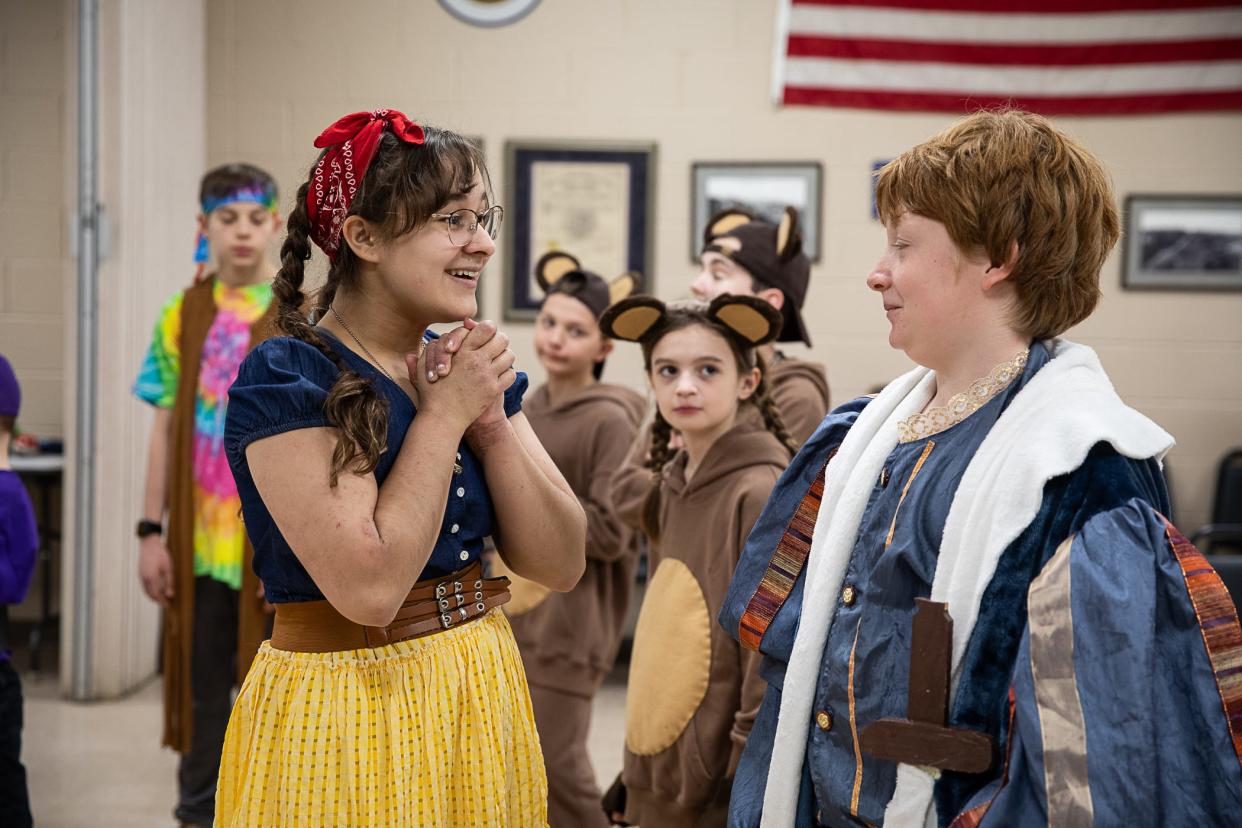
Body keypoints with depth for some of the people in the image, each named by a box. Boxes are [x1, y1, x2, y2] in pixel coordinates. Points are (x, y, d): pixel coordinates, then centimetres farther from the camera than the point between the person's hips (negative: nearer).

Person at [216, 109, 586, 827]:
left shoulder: (474, 367, 5)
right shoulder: (285, 378, -15)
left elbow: (562, 566, 0)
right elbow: (370, 588, -25)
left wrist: (492, 421, -13)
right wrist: (444, 416, -18)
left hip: (483, 702, 7)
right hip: (347, 711, -6)